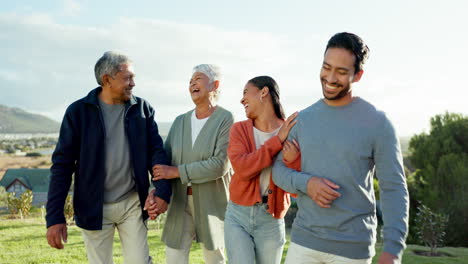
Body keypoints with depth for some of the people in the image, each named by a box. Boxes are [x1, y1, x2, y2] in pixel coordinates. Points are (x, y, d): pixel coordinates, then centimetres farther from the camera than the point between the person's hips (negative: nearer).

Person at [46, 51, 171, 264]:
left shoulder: (142, 109, 2)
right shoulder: (78, 111, -5)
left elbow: (156, 151, 0)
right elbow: (62, 164, -6)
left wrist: (162, 191, -16)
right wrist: (54, 217, -11)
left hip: (133, 204, 2)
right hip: (94, 207, -1)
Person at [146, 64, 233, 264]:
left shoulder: (226, 120, -11)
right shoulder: (180, 121, 6)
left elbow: (220, 165, -21)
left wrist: (177, 172, -20)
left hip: (212, 202, -4)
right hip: (181, 202, 4)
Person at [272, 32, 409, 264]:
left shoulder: (377, 122, -7)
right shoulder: (303, 119, 5)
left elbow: (394, 188, -8)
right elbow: (279, 169, 9)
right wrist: (306, 183, -13)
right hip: (303, 239, 4)